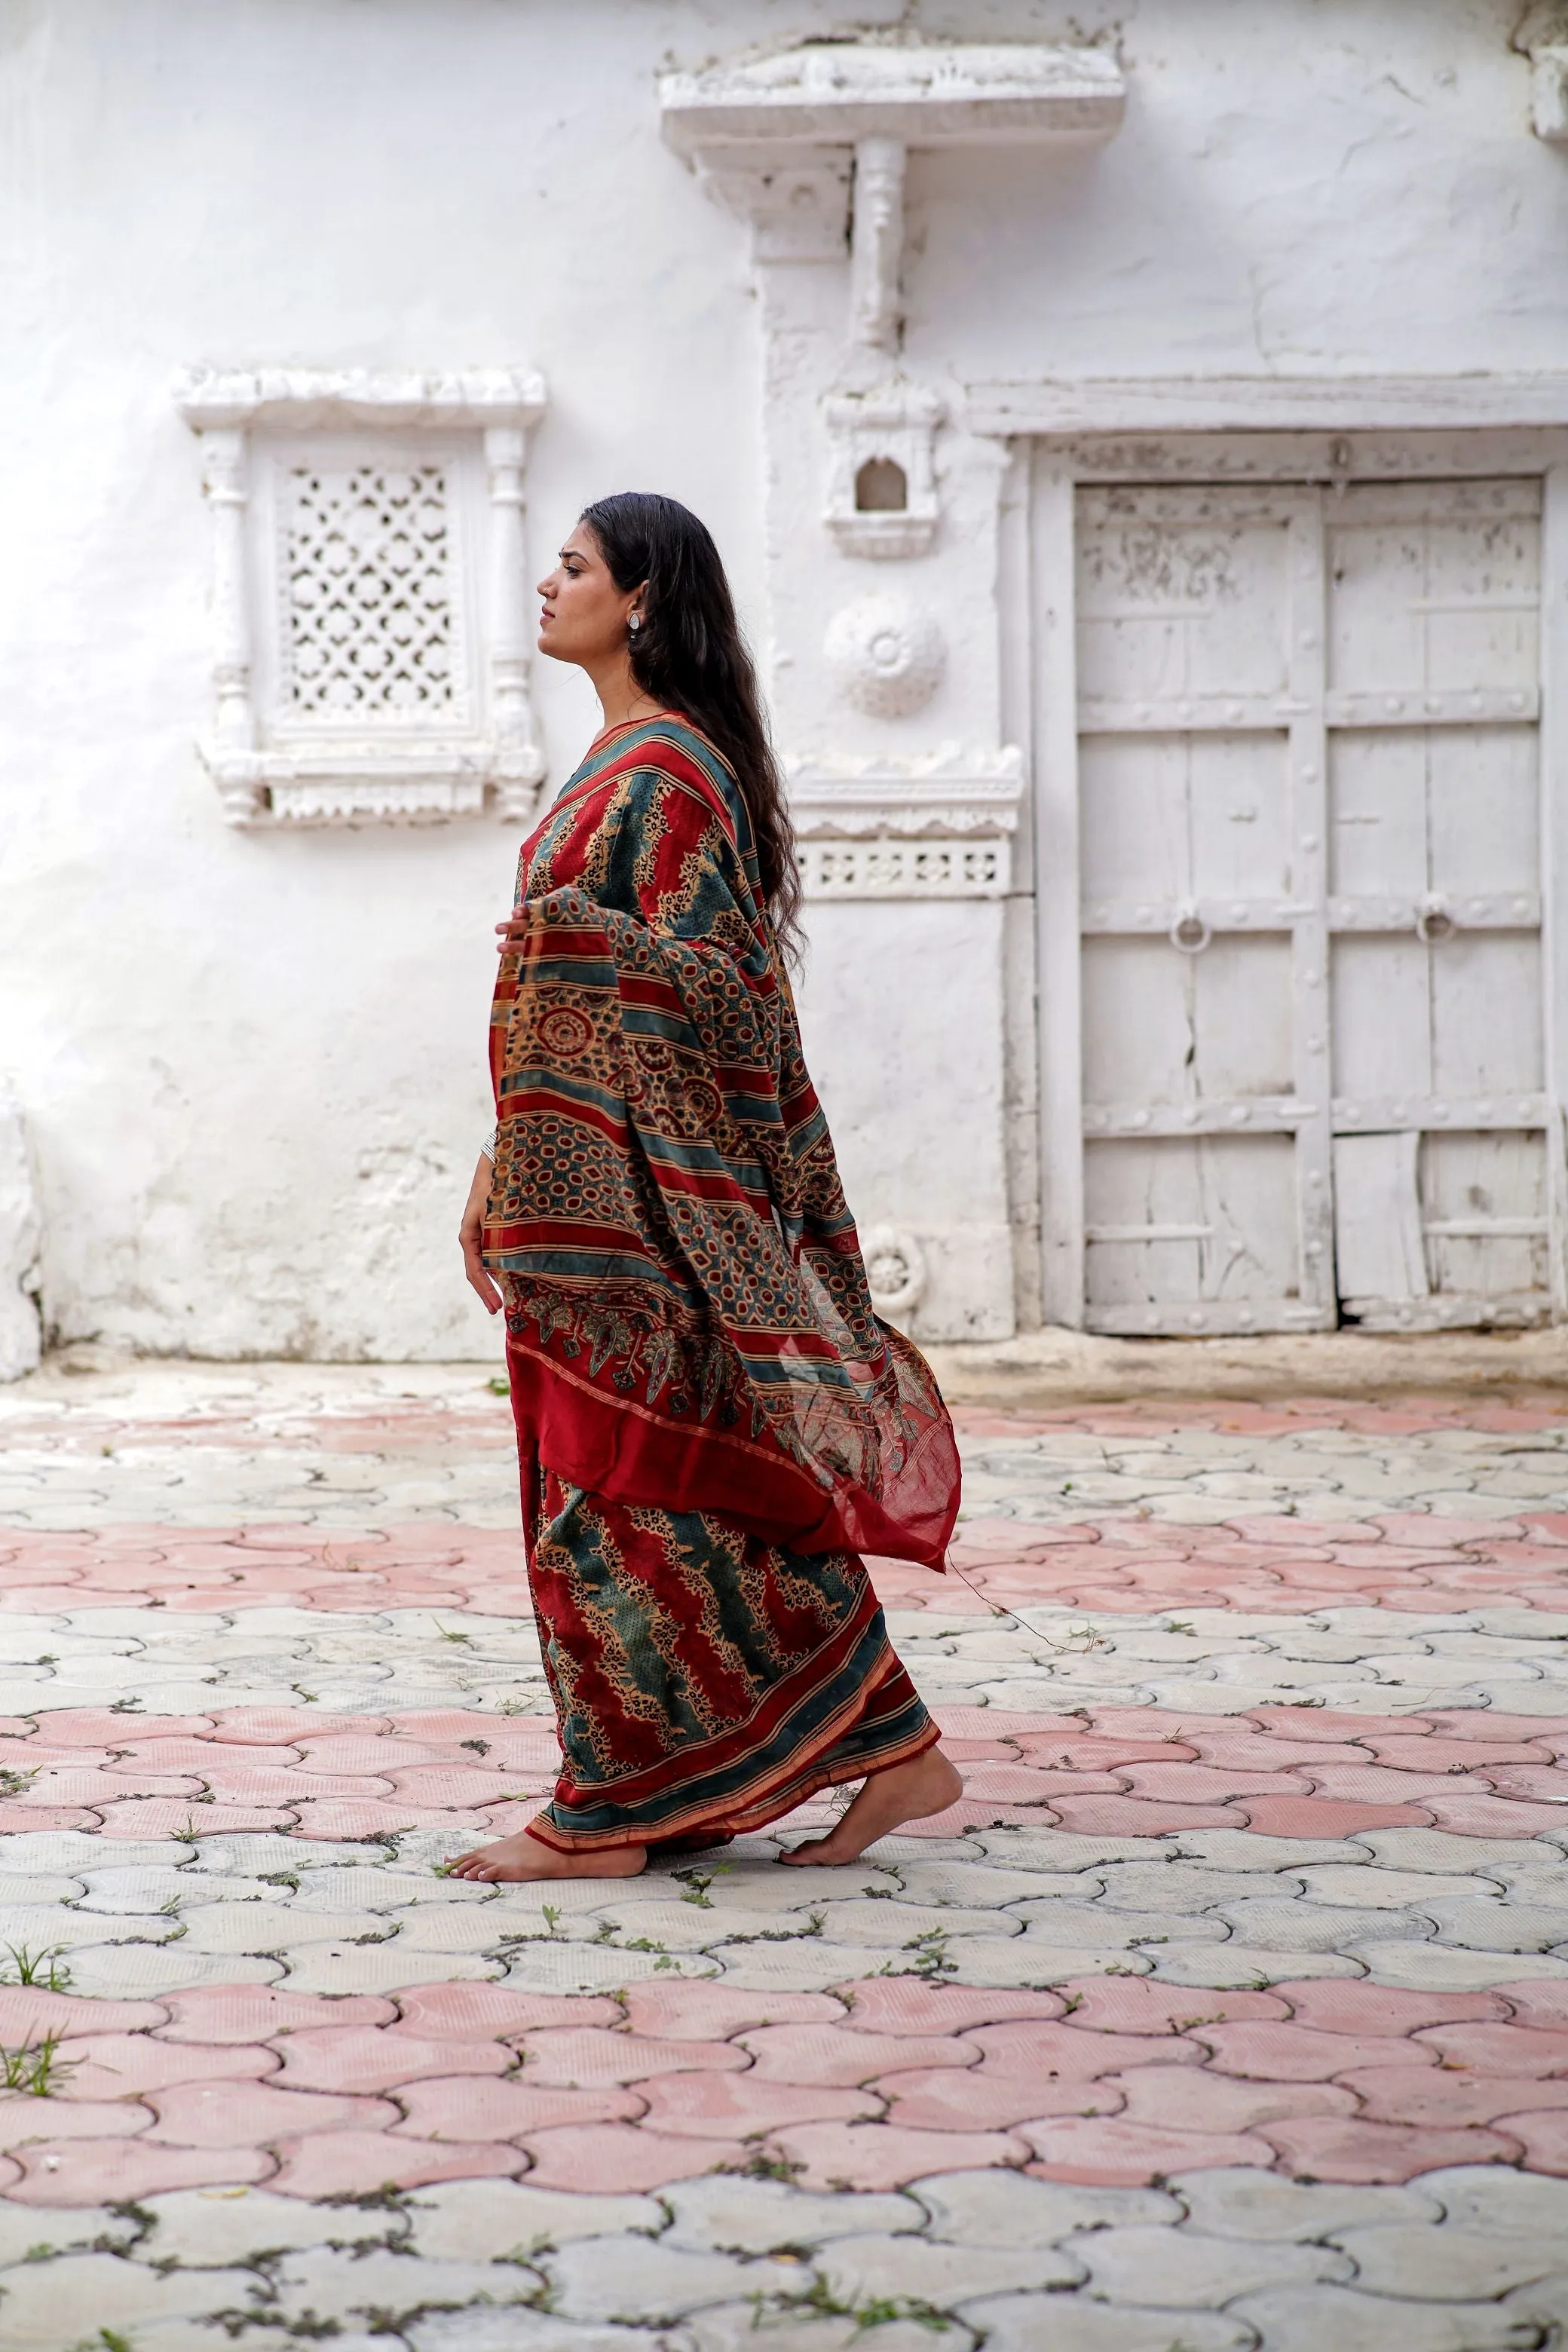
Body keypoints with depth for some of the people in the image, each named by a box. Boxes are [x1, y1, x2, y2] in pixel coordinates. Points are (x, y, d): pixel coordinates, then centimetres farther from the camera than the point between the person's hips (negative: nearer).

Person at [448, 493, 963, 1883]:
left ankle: (608, 1817, 0)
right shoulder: (624, 762, 18)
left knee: (617, 1484, -6)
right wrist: (509, 1168, 21)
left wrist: (579, 934, -32)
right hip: (588, 1179, 10)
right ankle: (890, 1753, 13)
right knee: (701, 1481, 10)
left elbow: (711, 980, -18)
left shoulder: (669, 768, -12)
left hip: (637, 1186, -10)